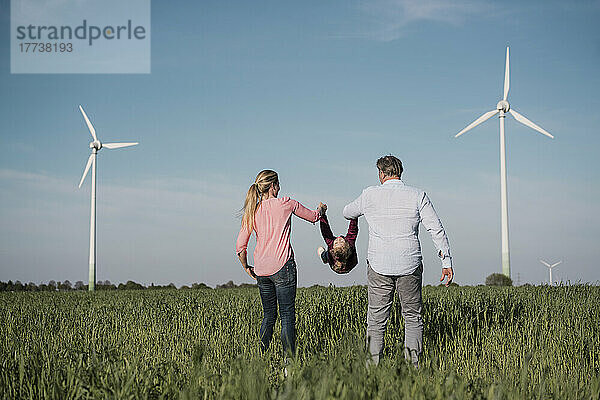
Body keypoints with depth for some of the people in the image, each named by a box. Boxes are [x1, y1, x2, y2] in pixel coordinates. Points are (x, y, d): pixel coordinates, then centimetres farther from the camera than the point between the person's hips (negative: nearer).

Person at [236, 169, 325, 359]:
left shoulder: (252, 212, 7)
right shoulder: (286, 204, -3)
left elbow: (240, 247, 4)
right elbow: (313, 217, 13)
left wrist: (246, 267, 17)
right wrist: (320, 210, 35)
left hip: (261, 270, 5)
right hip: (282, 266, -5)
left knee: (269, 315, 16)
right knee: (287, 316, -3)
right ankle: (289, 359, -8)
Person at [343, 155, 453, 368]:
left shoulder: (370, 195, 1)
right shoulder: (417, 195, 2)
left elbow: (348, 213, 20)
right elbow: (437, 230, -3)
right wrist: (447, 262, 0)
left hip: (379, 265, 0)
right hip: (410, 266, 0)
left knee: (376, 320, 5)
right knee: (413, 317, 11)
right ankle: (413, 366, 4)